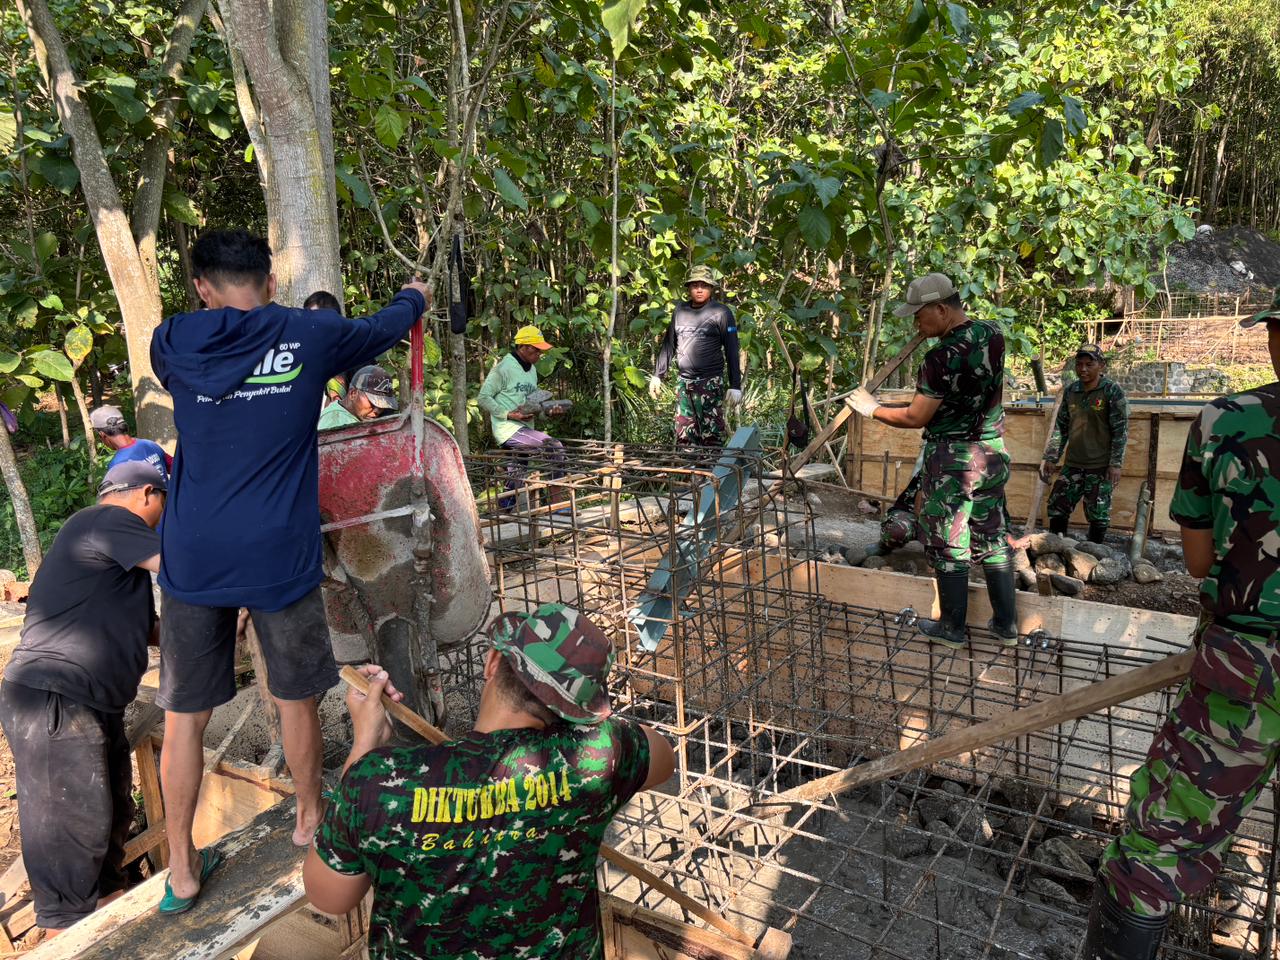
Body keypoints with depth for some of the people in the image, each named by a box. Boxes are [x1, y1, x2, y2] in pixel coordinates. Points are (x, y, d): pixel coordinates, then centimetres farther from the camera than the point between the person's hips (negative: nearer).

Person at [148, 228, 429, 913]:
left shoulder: (174, 343, 1)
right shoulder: (309, 335, -3)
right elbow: (383, 330, 16)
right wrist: (413, 297, 38)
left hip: (192, 560, 2)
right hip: (280, 556, -1)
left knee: (183, 717, 14)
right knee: (296, 700, 18)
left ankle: (181, 870, 27)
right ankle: (310, 817, 38)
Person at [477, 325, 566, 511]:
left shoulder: (532, 370, 17)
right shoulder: (504, 367, -8)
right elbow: (483, 398, -9)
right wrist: (510, 415, -18)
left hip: (524, 429, 8)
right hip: (508, 429, -8)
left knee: (517, 476, 13)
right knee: (555, 447, -20)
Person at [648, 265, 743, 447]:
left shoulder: (721, 312, -3)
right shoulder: (680, 310, 11)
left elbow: (731, 351, -4)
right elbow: (669, 344, 19)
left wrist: (735, 386, -8)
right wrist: (657, 375, 15)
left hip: (710, 383, -5)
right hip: (683, 383, 5)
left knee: (711, 436, -6)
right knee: (683, 436, 7)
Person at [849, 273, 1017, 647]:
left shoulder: (940, 359, -22)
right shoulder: (993, 335, 0)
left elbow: (915, 417, -16)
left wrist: (872, 409, -2)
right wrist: (941, 335, 16)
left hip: (950, 461, -7)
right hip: (993, 453, 7)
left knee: (949, 545, 6)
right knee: (994, 538, 16)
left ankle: (952, 627, 19)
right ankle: (1006, 624, 25)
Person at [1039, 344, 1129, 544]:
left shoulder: (1112, 391, -8)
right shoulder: (1071, 391, 6)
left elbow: (1121, 429, -8)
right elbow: (1061, 427, 12)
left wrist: (1115, 464, -13)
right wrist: (1051, 458, 8)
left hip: (1101, 467, -4)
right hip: (1073, 465, 5)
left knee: (1098, 515, 4)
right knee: (1056, 508, 5)